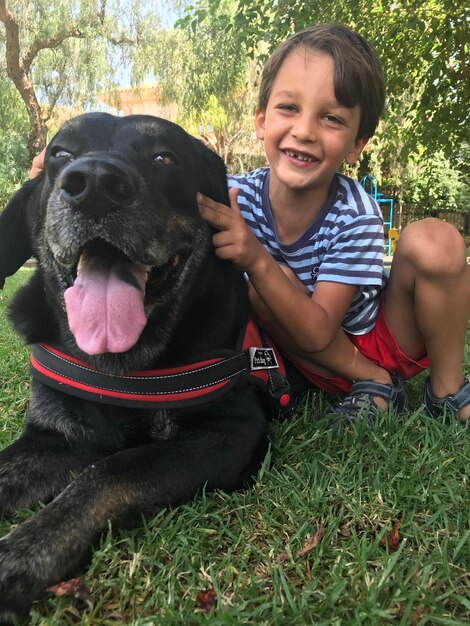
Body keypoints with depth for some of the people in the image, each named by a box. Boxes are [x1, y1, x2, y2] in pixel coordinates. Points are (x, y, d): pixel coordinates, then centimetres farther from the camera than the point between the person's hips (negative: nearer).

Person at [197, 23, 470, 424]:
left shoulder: (356, 216, -24)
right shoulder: (234, 197, -19)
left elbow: (318, 333, -28)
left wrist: (256, 259, -41)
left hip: (386, 341, -1)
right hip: (313, 360, 2)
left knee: (434, 240, -26)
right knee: (264, 281, -28)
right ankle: (372, 382, -11)